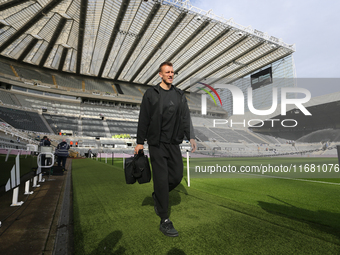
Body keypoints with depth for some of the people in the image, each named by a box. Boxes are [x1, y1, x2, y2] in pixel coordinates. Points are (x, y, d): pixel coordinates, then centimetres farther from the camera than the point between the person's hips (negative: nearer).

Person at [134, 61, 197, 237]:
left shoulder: (179, 95, 11)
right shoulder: (151, 94, 0)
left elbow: (186, 117, 9)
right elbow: (143, 119, -2)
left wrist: (191, 137, 0)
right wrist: (140, 142, -4)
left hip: (173, 143, 4)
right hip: (156, 143, -4)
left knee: (177, 176, 5)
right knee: (161, 178, -3)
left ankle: (157, 196, 34)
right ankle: (164, 221, 10)